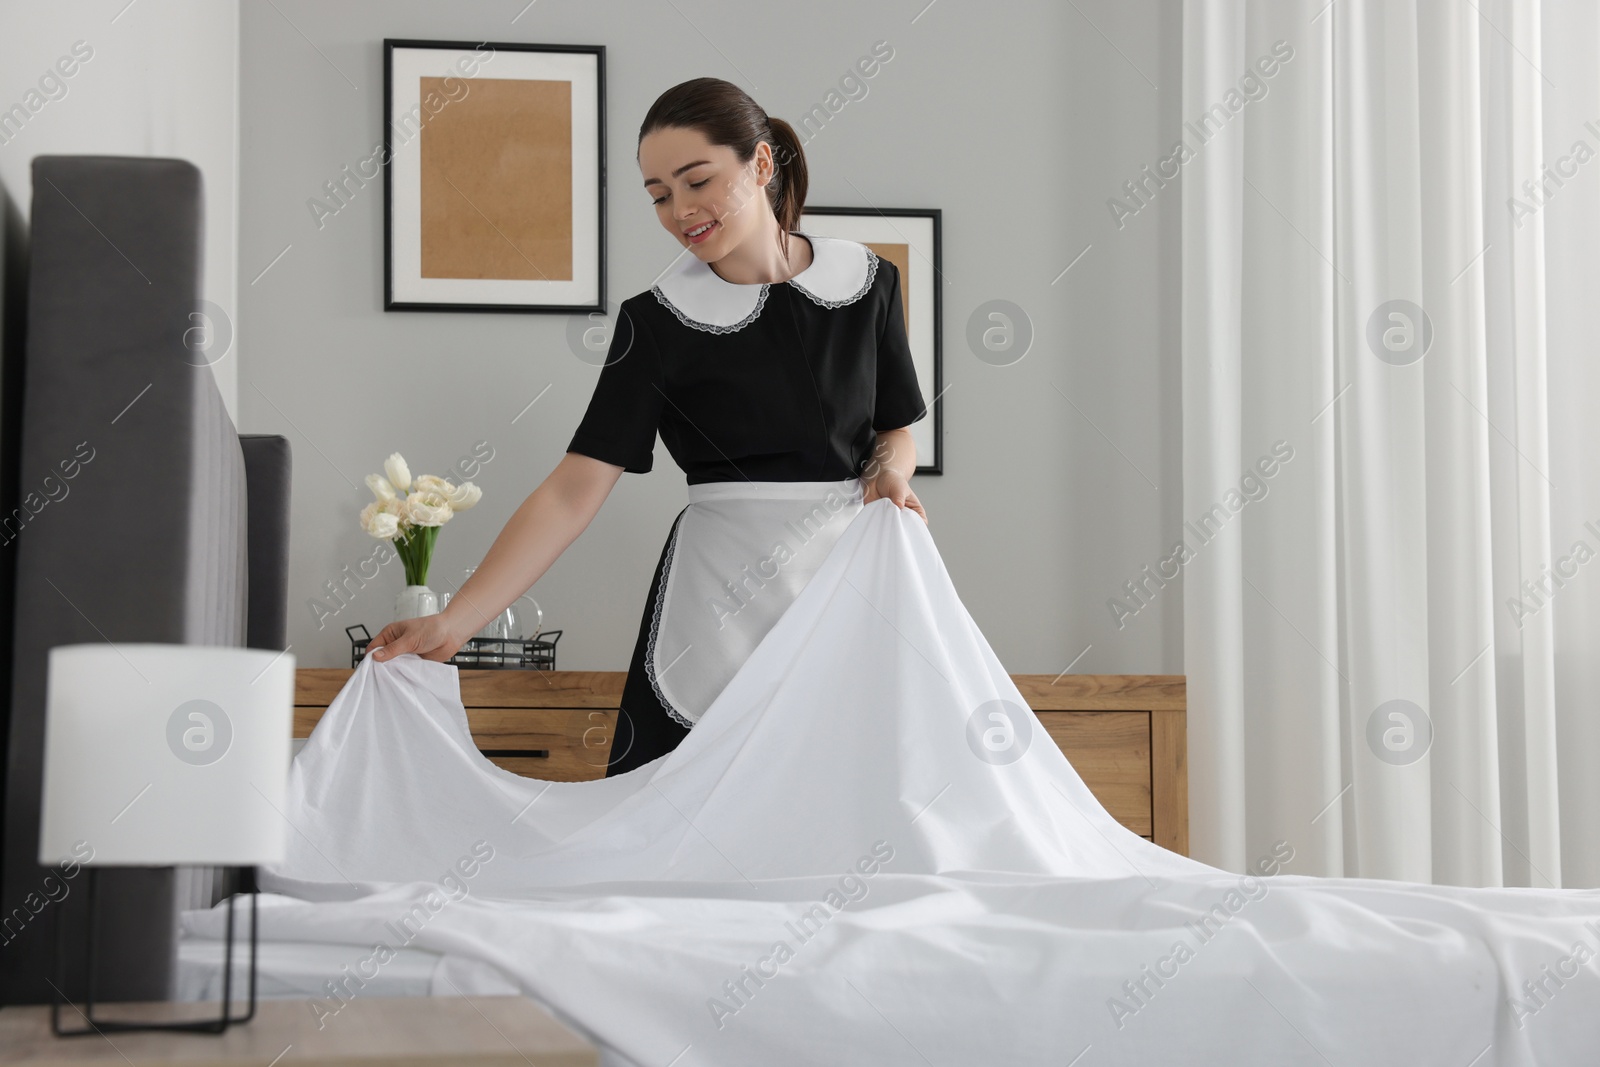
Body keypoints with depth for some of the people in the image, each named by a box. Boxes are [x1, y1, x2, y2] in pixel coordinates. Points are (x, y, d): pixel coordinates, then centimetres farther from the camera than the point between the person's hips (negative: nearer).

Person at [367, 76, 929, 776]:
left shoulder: (867, 281, 3)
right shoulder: (658, 323, -5)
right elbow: (573, 491, -10)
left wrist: (890, 470, -9)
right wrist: (454, 622, -18)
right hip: (721, 589, -2)